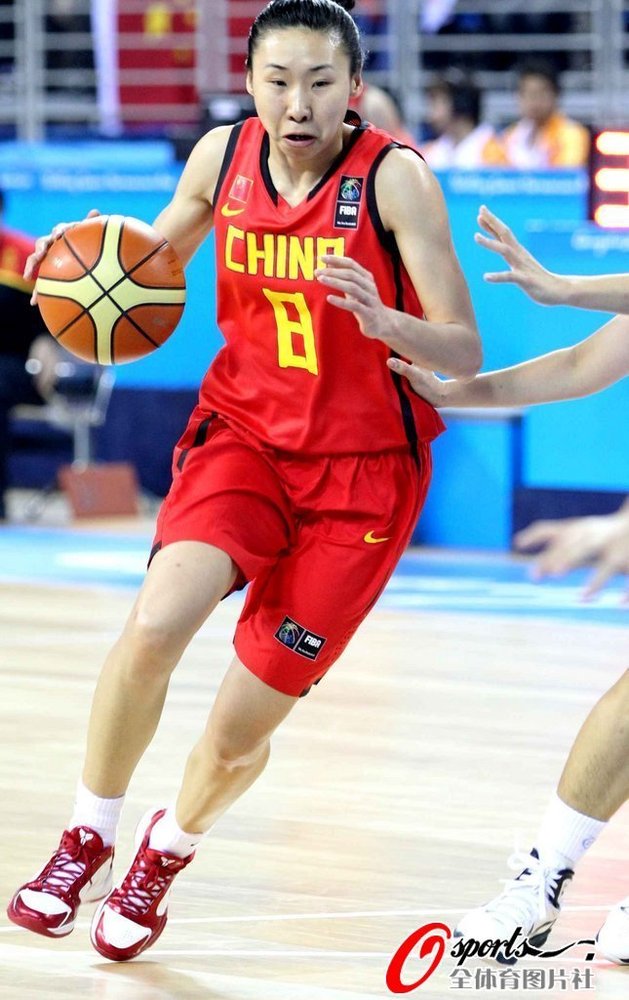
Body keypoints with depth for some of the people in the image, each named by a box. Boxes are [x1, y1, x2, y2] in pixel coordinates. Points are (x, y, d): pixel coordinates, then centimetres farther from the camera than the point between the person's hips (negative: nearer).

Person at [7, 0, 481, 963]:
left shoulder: (393, 177, -18)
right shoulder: (222, 157, -5)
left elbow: (465, 353, -19)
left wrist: (383, 322, -40)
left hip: (363, 468, -3)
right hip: (243, 430, 3)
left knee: (237, 736, -1)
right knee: (155, 625, -26)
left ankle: (167, 851, 33)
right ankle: (87, 840, -2)